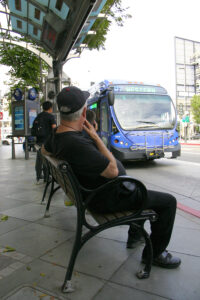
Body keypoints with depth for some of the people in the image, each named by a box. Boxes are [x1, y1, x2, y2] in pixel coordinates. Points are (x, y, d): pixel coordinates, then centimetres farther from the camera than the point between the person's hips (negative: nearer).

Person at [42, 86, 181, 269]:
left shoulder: (56, 135, -3)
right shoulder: (77, 144, -36)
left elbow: (44, 150, 21)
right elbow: (113, 171, -28)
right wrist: (96, 137, -21)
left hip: (94, 190, 10)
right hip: (109, 198, -10)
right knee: (168, 202, -1)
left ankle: (135, 235, 42)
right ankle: (155, 253, 16)